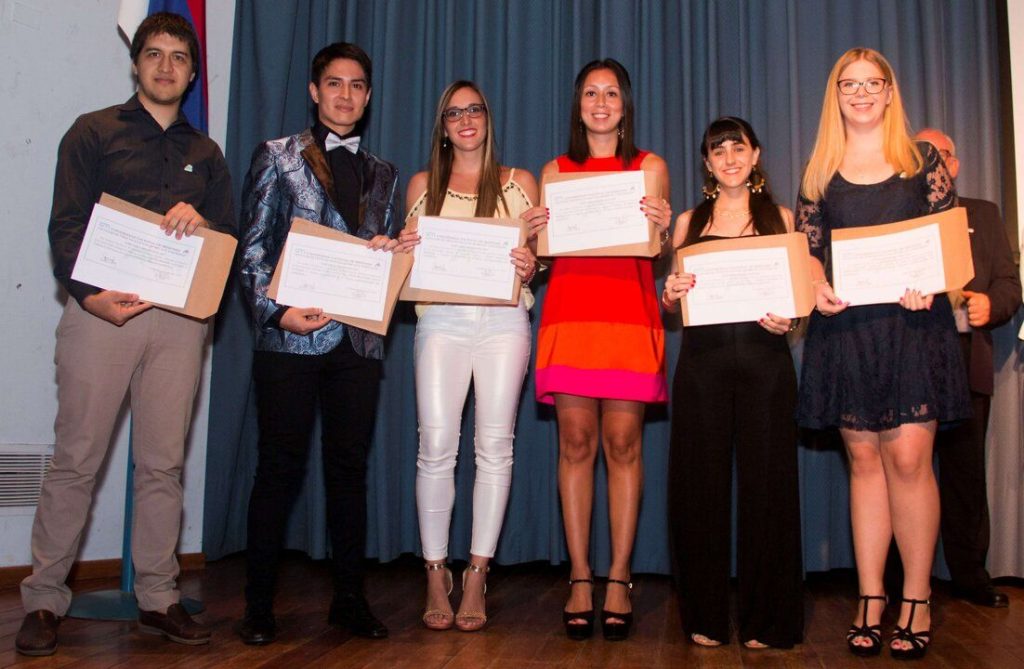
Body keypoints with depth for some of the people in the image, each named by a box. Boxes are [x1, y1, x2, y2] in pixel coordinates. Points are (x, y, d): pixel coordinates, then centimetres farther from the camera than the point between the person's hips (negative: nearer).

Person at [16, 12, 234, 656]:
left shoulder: (205, 153, 19)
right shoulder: (93, 133, 9)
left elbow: (230, 238, 15)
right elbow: (65, 227, 0)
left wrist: (200, 222, -8)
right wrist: (90, 295, -16)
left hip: (180, 317, 3)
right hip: (102, 308, -2)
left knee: (164, 462, 4)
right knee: (76, 460, -1)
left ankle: (159, 597, 13)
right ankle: (45, 599, 10)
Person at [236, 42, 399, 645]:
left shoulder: (382, 173, 19)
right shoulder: (278, 157, 7)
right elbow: (252, 249, 1)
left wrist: (384, 251, -4)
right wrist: (277, 311, -13)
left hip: (359, 340, 4)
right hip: (292, 336, -3)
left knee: (350, 467, 7)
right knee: (281, 467, 0)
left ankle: (350, 597, 17)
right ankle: (260, 604, 11)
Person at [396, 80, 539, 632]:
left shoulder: (519, 183, 15)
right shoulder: (422, 184, 18)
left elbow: (539, 256, 13)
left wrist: (530, 268, -9)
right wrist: (404, 251, -4)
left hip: (503, 320, 0)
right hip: (441, 319, 0)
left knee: (495, 446, -3)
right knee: (436, 446, -8)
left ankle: (476, 579, 6)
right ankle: (436, 577, 3)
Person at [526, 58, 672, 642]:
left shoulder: (650, 166, 14)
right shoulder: (556, 171, 17)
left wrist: (662, 227, -16)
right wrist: (536, 231, -8)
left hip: (629, 316, -1)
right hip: (570, 315, 1)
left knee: (623, 445, -3)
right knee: (576, 445, -2)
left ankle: (619, 580, 4)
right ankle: (580, 579, 5)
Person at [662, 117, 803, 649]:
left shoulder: (780, 218, 12)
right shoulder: (688, 222, 14)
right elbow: (672, 305, 13)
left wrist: (788, 321, -11)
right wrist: (670, 295, -9)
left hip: (765, 363, 0)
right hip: (703, 362, 1)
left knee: (765, 480, -1)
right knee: (701, 481, 0)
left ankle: (764, 619, 10)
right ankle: (706, 616, 11)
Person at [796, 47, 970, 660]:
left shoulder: (923, 159, 8)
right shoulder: (821, 172, 12)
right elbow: (808, 250, 10)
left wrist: (929, 284, -15)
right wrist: (818, 288, -11)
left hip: (912, 322, -2)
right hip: (846, 327, 2)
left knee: (908, 457, -7)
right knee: (864, 459, 5)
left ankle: (916, 600, 7)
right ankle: (871, 598, 12)